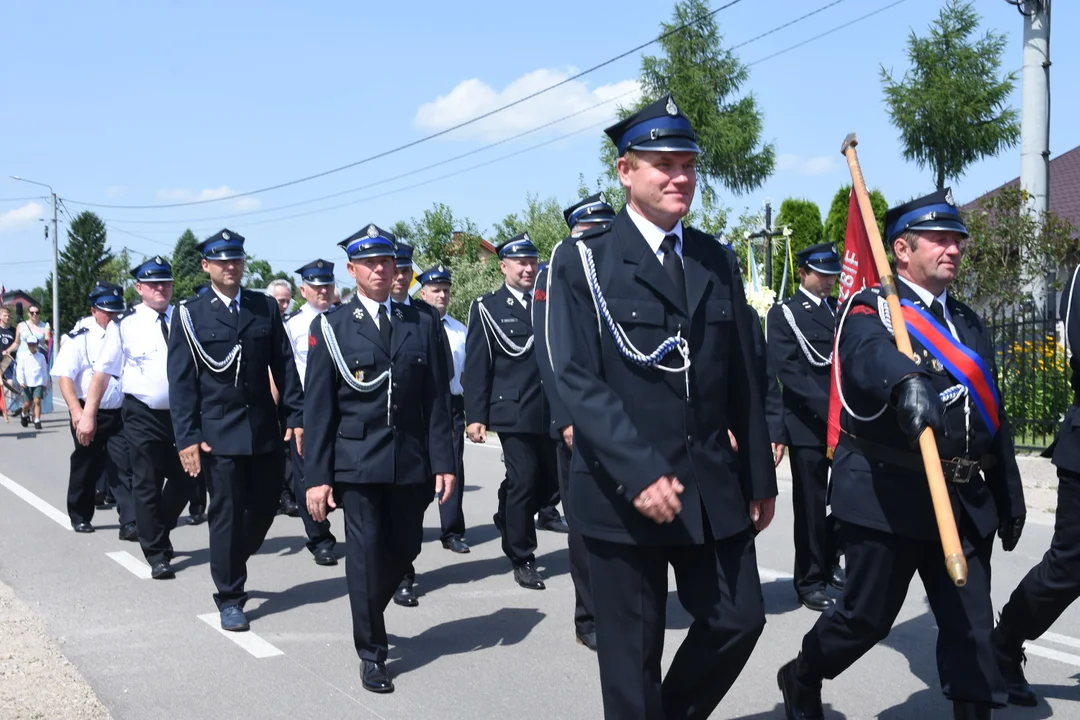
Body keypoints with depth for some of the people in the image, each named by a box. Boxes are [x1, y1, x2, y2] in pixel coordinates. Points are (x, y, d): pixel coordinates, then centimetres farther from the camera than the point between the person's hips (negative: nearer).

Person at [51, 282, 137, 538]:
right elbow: (64, 376, -13)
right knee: (86, 466, 12)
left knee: (123, 468, -4)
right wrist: (76, 410, -26)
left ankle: (129, 523, -6)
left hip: (119, 413, 2)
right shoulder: (80, 337, -8)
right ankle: (80, 517, 29)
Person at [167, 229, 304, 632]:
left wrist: (296, 416, 0)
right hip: (219, 432, -3)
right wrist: (187, 437, -10)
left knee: (265, 506, 10)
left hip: (265, 429, 4)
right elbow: (181, 381, -4)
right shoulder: (190, 315, -1)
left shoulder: (265, 308, 7)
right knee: (226, 513, 1)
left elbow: (284, 365, 7)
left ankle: (231, 565, 35)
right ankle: (229, 598, 12)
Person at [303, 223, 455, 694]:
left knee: (404, 549, 10)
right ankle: (371, 652, 12)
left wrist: (443, 461, -1)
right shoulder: (330, 327, 0)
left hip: (411, 461, 3)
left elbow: (437, 398, 6)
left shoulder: (421, 324, 8)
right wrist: (317, 476, -7)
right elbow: (318, 408, -2)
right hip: (357, 461, -3)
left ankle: (368, 617, 37)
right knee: (366, 553, -3)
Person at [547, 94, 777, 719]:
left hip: (713, 487, 5)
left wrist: (761, 476, 11)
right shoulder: (583, 262, -5)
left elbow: (744, 379, 13)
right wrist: (640, 474, -24)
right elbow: (577, 381, -14)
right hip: (622, 491, -4)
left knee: (740, 618, 7)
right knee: (632, 651, 5)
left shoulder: (717, 262, 11)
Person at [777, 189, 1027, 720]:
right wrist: (907, 384, -55)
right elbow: (873, 356, -33)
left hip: (966, 503, 6)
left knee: (971, 627, 4)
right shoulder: (870, 313, -8)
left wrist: (1010, 496, 17)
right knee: (866, 617, 6)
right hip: (889, 498, -6)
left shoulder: (967, 323, 15)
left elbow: (992, 416, 18)